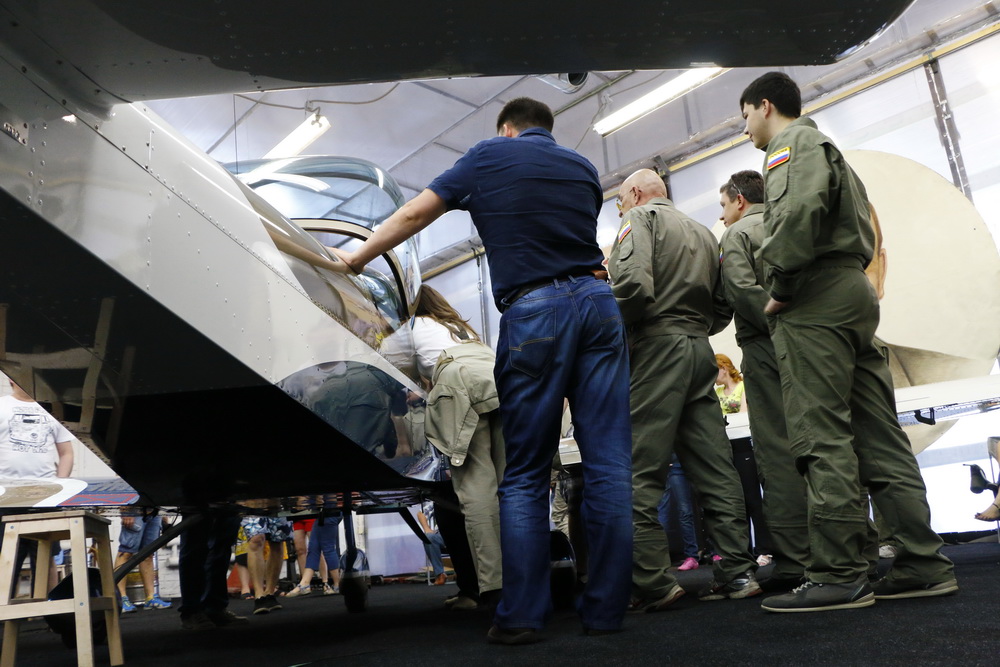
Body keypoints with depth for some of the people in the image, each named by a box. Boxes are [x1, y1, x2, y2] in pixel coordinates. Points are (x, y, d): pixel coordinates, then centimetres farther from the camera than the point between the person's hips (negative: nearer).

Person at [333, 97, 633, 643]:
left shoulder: (489, 156, 11)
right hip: (597, 302, 3)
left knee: (525, 474, 4)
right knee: (608, 464, 2)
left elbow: (412, 215, 13)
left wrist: (353, 260, 23)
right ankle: (605, 610, 5)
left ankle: (520, 616, 3)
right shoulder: (583, 168, 20)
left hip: (532, 313, -3)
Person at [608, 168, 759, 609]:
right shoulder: (703, 233, 24)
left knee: (640, 473, -7)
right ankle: (737, 570, 7)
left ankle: (652, 583, -8)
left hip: (655, 346, -8)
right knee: (714, 468, 6)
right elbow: (722, 309, 19)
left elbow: (633, 285, -18)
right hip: (699, 349, 8)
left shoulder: (640, 218, 1)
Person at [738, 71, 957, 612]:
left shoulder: (793, 142, 2)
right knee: (879, 437, 6)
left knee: (822, 438, -12)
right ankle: (923, 563, 7)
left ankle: (839, 574, -12)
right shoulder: (827, 150, 31)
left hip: (814, 302, -10)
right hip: (854, 289, 10)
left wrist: (779, 289, -14)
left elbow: (800, 210, -20)